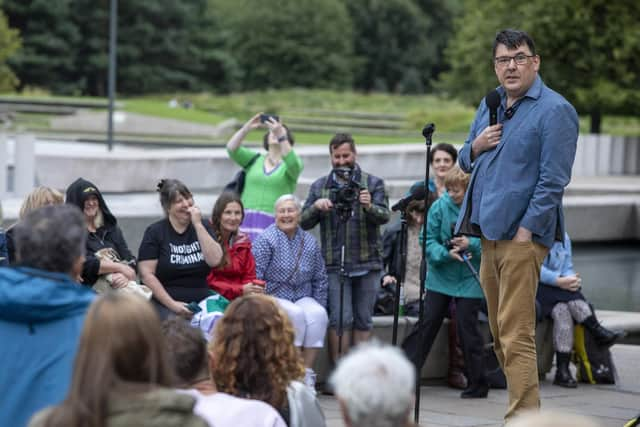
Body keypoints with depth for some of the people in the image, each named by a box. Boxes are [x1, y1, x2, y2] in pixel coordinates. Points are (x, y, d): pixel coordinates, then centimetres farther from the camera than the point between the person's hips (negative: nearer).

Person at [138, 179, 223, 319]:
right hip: (165, 304, -3)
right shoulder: (154, 232, 5)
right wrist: (171, 304, -11)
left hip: (200, 301, 3)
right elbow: (147, 274, -3)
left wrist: (198, 225, -5)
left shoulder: (202, 226, 15)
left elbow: (214, 260, -1)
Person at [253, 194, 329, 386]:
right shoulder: (266, 239, -5)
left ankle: (307, 372, -25)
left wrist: (319, 305, 4)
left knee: (317, 314, -27)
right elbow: (255, 277, -11)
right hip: (273, 296, -4)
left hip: (303, 298, 4)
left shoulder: (310, 242, 11)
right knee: (295, 313, -33)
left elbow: (320, 279, 16)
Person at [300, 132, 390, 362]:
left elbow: (384, 216, -7)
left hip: (367, 264, 0)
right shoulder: (319, 187, 11)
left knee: (363, 320, 4)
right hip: (335, 264, 0)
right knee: (340, 320, -7)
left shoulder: (373, 184, 6)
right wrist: (316, 207, -13)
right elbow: (304, 223, 7)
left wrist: (369, 207, -28)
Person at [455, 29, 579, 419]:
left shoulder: (554, 110, -8)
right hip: (489, 233, 8)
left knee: (515, 336, -11)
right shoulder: (490, 106, 16)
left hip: (522, 235, -8)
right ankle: (522, 411, 20)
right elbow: (466, 163, 25)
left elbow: (553, 180, -13)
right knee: (501, 336, 12)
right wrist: (475, 147, 2)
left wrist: (525, 230, -17)